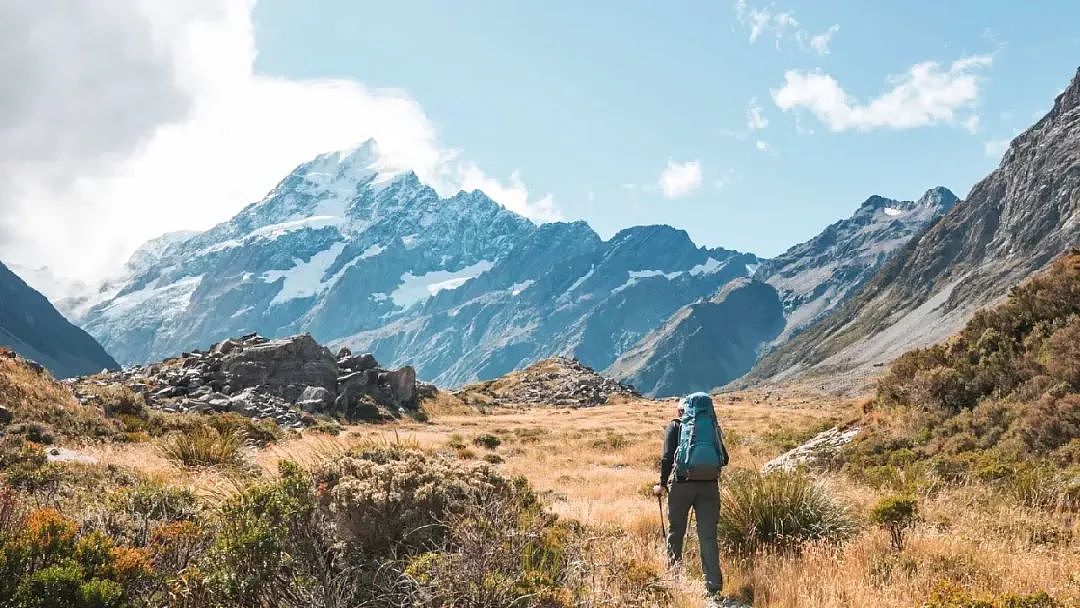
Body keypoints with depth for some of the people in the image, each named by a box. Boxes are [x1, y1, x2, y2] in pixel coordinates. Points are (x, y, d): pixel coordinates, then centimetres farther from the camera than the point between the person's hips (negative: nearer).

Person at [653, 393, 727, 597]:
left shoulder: (676, 426, 3)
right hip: (709, 486, 2)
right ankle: (714, 584, -5)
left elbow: (668, 457, -7)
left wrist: (663, 484, 1)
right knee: (708, 536, 2)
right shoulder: (711, 427, 10)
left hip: (682, 485, -1)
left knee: (676, 531, 17)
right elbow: (724, 459, 9)